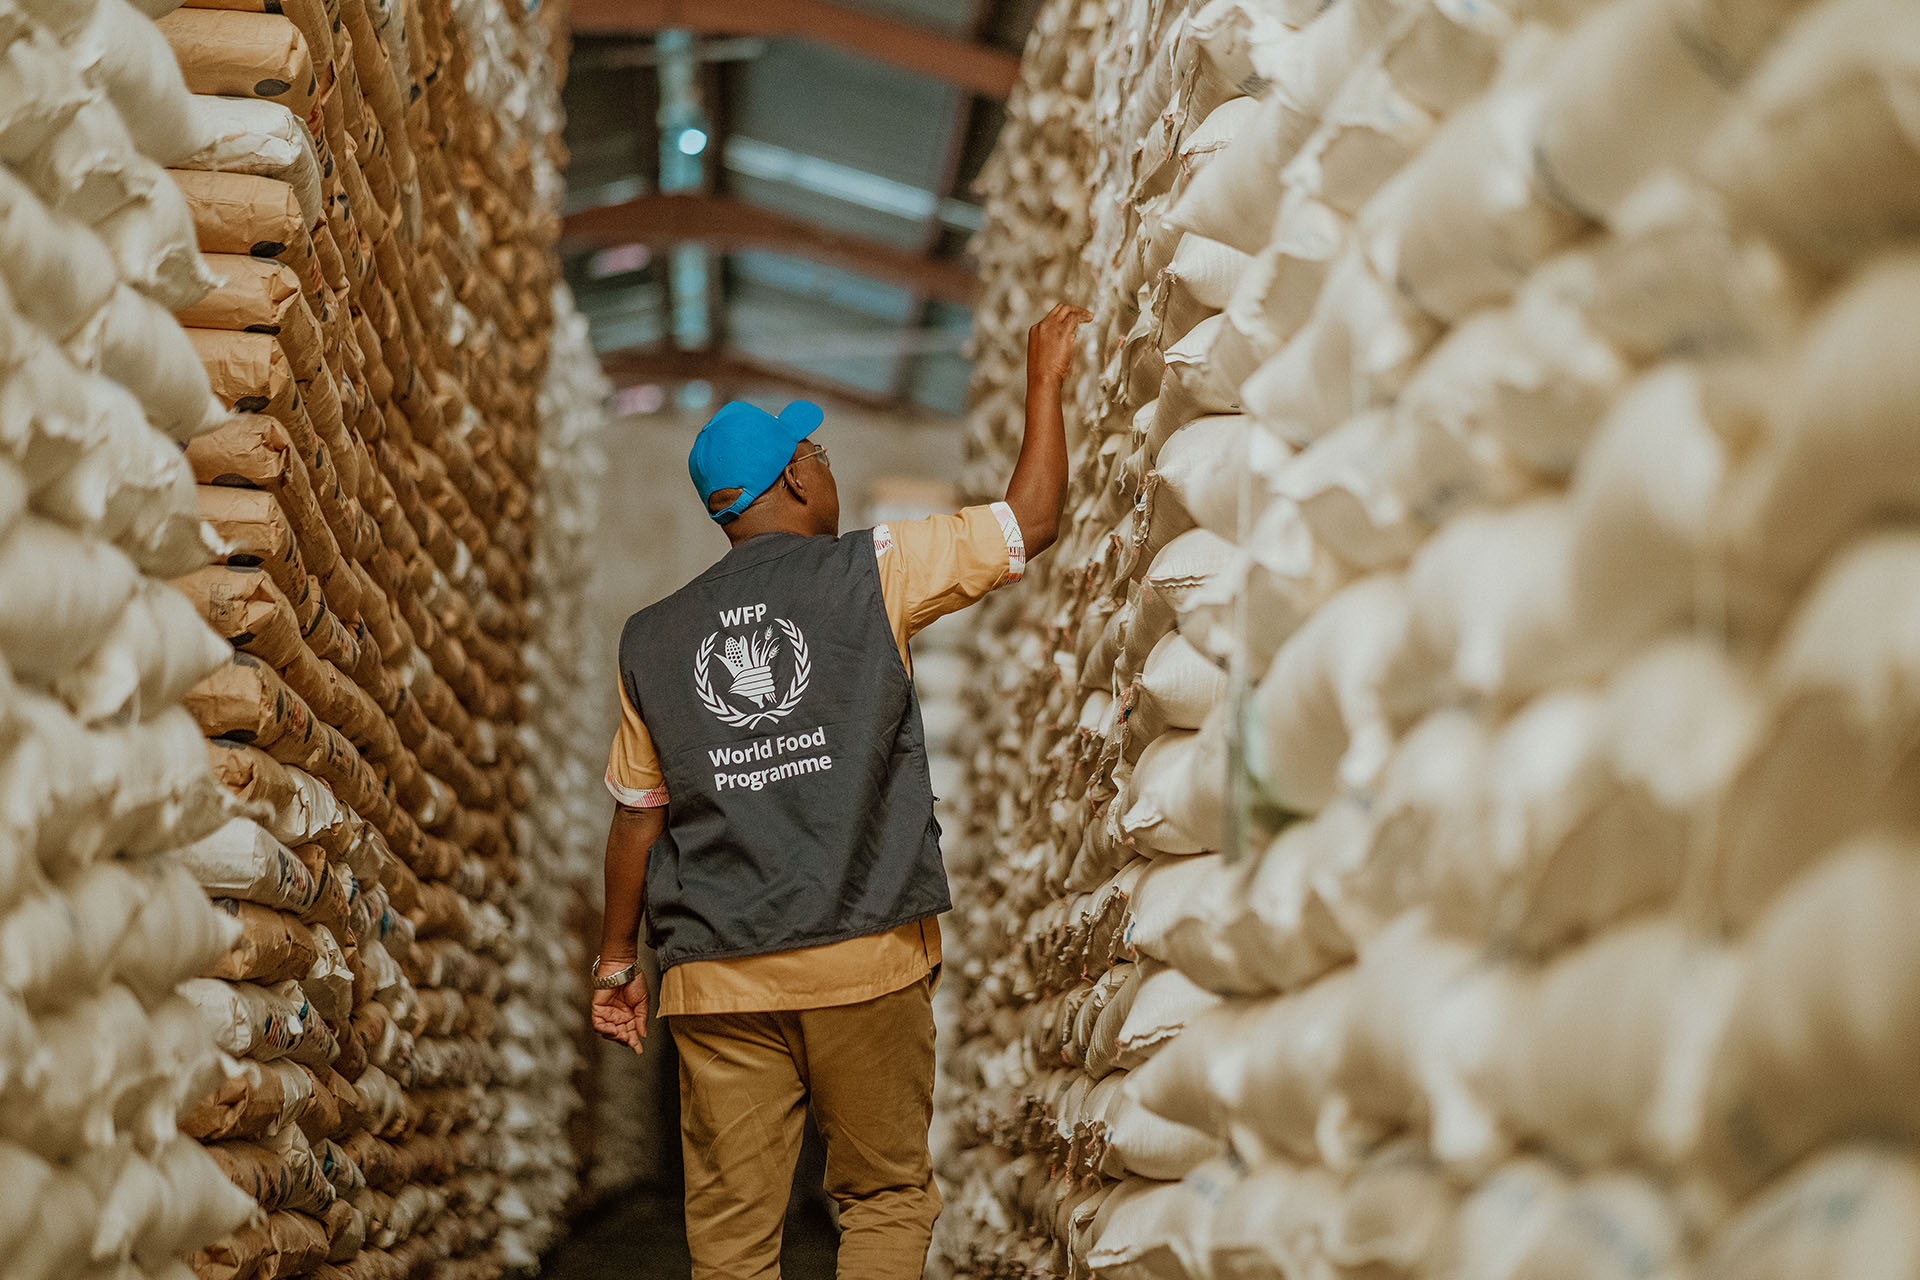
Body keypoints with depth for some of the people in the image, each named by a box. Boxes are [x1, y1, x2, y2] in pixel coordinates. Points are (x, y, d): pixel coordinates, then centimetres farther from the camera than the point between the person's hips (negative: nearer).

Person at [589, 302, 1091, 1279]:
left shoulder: (654, 639, 9)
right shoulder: (871, 572, -1)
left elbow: (638, 813, 11)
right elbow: (1031, 520, 4)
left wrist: (618, 957, 22)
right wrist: (1045, 376, 17)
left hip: (718, 975, 3)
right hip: (867, 957, -2)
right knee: (887, 1195, 10)